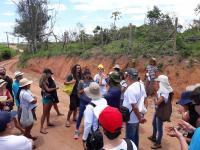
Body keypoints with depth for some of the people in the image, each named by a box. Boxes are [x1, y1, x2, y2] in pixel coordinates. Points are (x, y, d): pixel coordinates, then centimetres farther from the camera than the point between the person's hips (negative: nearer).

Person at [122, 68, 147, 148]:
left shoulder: (131, 88, -27)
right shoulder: (141, 85, 1)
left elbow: (134, 106, -29)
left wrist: (140, 118, -17)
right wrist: (141, 116, 15)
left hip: (131, 118, -9)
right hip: (136, 117, 9)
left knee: (130, 138, 9)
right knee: (135, 136, 24)